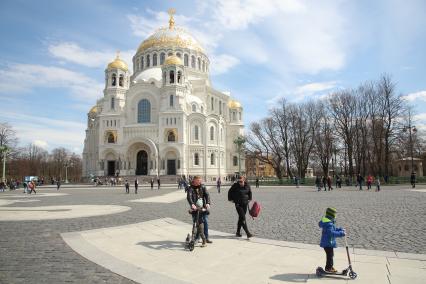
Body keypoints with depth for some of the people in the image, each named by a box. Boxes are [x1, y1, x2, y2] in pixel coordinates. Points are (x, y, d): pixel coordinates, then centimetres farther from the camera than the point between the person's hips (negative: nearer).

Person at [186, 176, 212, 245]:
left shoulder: (203, 187, 4)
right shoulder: (190, 188, -4)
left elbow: (207, 194, -7)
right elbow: (189, 196, -19)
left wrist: (208, 203, -25)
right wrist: (192, 204, -38)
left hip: (203, 207, 2)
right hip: (195, 208, -2)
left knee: (205, 222, 2)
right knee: (196, 223, -1)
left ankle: (206, 238, 15)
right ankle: (196, 238, 12)